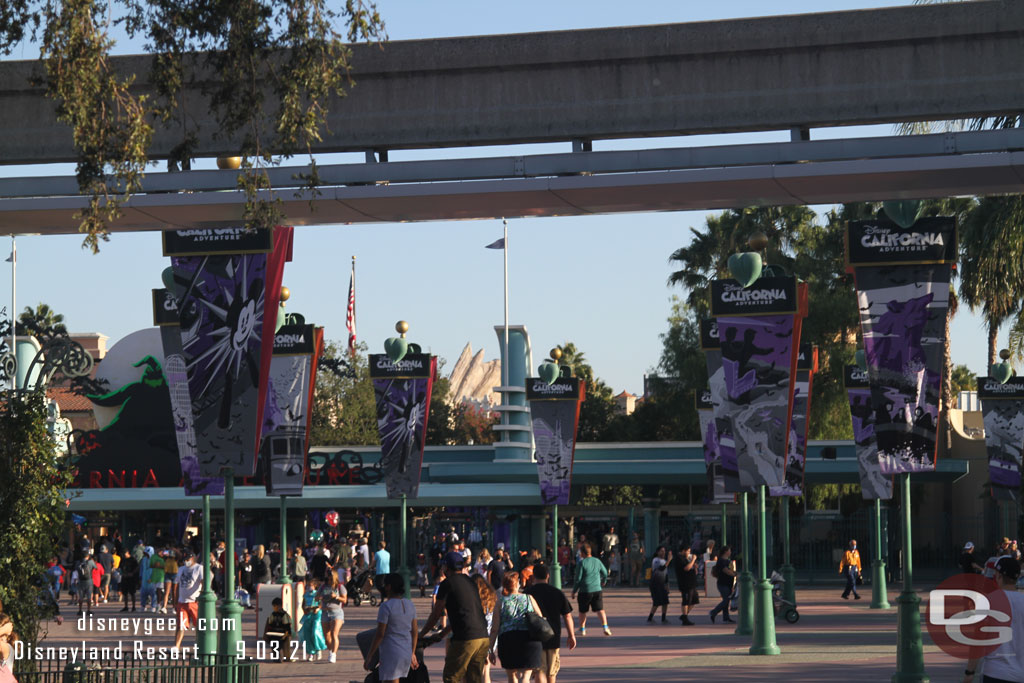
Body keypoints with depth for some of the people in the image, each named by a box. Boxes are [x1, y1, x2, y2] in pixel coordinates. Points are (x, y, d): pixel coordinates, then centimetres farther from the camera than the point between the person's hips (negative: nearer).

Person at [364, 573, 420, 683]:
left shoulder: (386, 606, -15)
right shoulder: (410, 604, 8)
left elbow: (380, 634, -16)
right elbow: (414, 632, 11)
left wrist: (369, 657, -9)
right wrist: (412, 654, 20)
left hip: (391, 654, -8)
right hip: (406, 653, 8)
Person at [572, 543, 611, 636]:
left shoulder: (581, 563, -9)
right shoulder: (597, 561, 5)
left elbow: (578, 579, -9)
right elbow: (605, 573, 15)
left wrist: (574, 591, 1)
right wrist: (603, 581, 36)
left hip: (584, 591, -3)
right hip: (597, 590, 3)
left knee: (582, 611, 13)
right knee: (600, 609, 1)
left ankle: (582, 629, 20)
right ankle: (605, 626, -15)